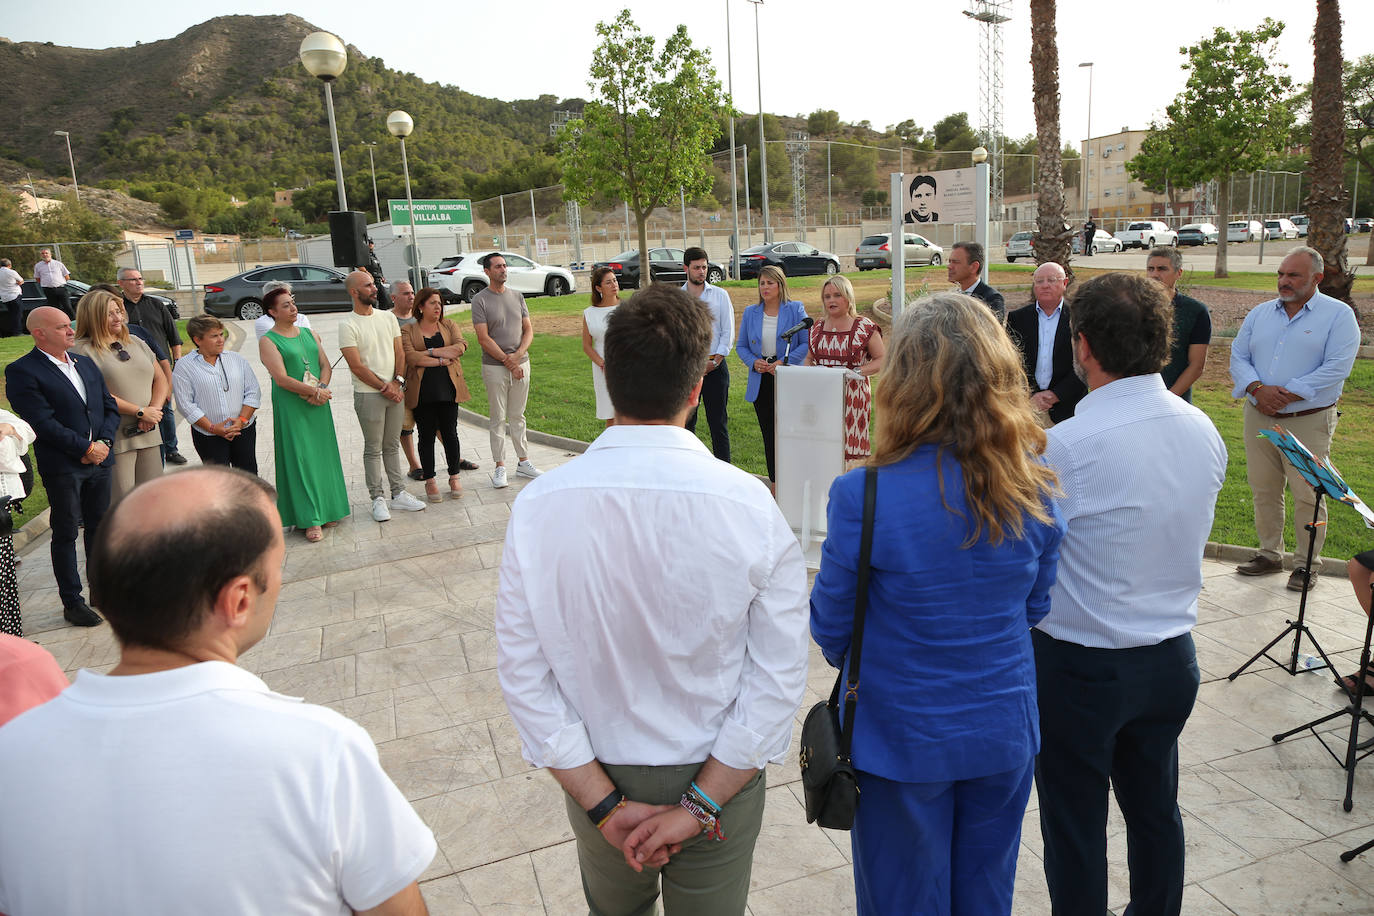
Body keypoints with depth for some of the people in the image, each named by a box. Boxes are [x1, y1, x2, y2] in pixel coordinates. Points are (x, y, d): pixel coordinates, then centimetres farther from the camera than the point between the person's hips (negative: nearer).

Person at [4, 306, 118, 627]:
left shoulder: (86, 364, 13)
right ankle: (72, 603, 13)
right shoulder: (21, 371, -9)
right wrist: (87, 448, -15)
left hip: (99, 460, 6)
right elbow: (43, 423, -16)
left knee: (100, 528, 13)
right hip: (62, 466, -6)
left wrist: (104, 442, -4)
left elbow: (110, 407, 12)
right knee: (65, 534, 4)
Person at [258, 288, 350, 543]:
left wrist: (322, 389, -11)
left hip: (318, 406, 5)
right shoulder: (268, 341, -5)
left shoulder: (310, 334, 13)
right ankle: (310, 519, 2)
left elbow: (326, 365, 8)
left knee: (323, 454, 8)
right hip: (291, 407, -5)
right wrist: (315, 391, -16)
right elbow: (281, 379, -14)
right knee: (300, 458, -3)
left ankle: (326, 510, 18)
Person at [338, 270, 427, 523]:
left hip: (395, 392, 5)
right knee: (373, 449, 3)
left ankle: (398, 494, 20)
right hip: (368, 395, -5)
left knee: (392, 445, 13)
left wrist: (398, 382, -6)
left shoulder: (388, 317, 9)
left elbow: (399, 353, 8)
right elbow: (357, 367, -12)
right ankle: (378, 499, 10)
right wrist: (384, 387, -11)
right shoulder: (348, 326, -9)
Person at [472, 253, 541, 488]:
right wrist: (508, 361, -13)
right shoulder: (480, 300, -4)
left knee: (517, 416, 12)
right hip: (495, 367, -4)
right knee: (497, 419, 1)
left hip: (521, 363, 4)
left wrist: (518, 355, -8)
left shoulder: (517, 297, 10)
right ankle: (500, 467, 7)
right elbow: (484, 339, -10)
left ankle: (523, 462, 19)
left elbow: (528, 330, 9)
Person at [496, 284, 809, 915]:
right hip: (721, 772, -1)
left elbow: (523, 676, -13)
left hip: (596, 776, 2)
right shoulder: (751, 506, -22)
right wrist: (701, 804, -11)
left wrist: (605, 804, -8)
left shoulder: (537, 506, -18)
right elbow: (779, 679, -18)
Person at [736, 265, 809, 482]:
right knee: (768, 432, 8)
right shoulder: (750, 313, 8)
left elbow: (807, 343, -5)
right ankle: (775, 482, 18)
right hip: (761, 381, 4)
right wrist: (753, 362, -8)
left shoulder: (795, 310, -2)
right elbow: (741, 346, 12)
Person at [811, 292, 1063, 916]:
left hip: (902, 743, -4)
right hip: (1004, 736, 4)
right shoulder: (1033, 489, -12)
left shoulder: (864, 497, -26)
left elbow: (831, 627, -11)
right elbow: (1035, 607, 3)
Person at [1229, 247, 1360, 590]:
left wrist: (1287, 395, -18)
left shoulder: (1338, 315, -2)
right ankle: (1270, 553, 25)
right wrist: (1257, 389, -13)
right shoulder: (1260, 313, 12)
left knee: (1308, 495, 0)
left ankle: (1306, 563, 13)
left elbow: (1336, 368, -13)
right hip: (1258, 418, 4)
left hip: (1308, 422, -4)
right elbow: (1238, 356, 5)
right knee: (1264, 490, 11)